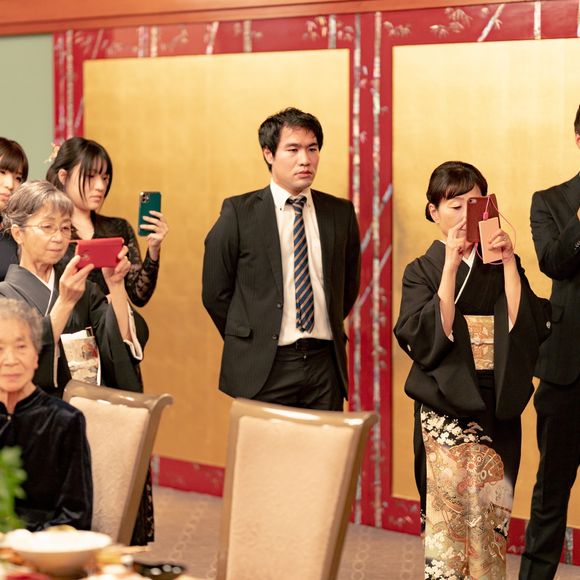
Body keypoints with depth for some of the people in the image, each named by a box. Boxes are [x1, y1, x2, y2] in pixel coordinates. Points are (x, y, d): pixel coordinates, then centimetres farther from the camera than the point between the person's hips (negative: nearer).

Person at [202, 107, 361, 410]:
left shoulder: (341, 213, 7)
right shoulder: (238, 213, -3)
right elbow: (215, 292, 2)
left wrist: (330, 333, 14)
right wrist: (248, 343, 6)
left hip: (325, 364, 3)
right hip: (263, 369, -3)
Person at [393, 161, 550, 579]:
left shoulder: (502, 266, 8)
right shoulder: (423, 271, 2)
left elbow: (528, 328, -6)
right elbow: (427, 338, -13)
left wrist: (508, 264, -12)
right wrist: (451, 266, -17)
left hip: (498, 407, 3)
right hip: (447, 407, -2)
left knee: (492, 517, 5)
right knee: (450, 514, -10)